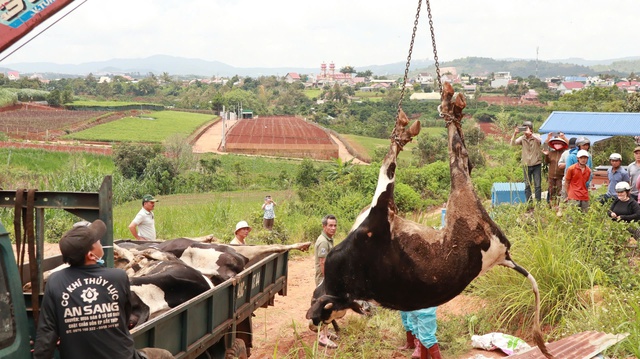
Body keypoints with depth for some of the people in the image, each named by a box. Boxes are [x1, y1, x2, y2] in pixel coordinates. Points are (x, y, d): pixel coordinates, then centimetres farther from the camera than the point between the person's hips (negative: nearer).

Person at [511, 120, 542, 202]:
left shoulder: (536, 136, -3)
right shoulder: (522, 138, 1)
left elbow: (539, 140, -26)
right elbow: (513, 144, -12)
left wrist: (530, 134, -35)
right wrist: (515, 134, -26)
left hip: (536, 165, -2)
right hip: (526, 165, 2)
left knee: (537, 185, 0)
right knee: (527, 185, 5)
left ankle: (538, 203, 5)